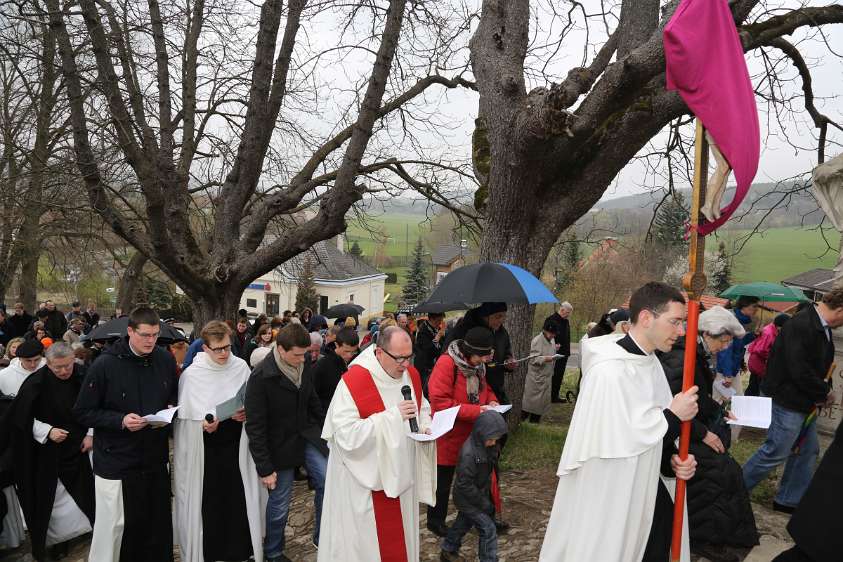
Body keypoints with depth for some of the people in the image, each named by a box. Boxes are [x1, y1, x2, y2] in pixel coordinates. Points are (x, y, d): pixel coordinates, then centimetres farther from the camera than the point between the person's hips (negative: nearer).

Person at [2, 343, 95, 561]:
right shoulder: (36, 383, -16)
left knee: (82, 491, 12)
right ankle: (55, 539, 19)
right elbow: (22, 418, -10)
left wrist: (90, 434, -3)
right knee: (53, 495, 4)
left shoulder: (83, 377, -9)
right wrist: (48, 431, -20)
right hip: (50, 451, -2)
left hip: (78, 446, 3)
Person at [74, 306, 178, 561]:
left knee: (158, 523, 11)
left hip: (156, 458, 4)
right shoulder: (105, 364, -12)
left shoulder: (165, 359, 1)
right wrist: (120, 421, -19)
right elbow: (83, 412, -7)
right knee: (114, 526, 5)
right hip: (117, 461, -4)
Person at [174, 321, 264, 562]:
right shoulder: (191, 375, -8)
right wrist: (204, 422, -18)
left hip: (235, 445, 2)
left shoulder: (241, 367, -2)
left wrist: (246, 413, -11)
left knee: (238, 498, 5)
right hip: (205, 449, -2)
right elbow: (185, 415, -1)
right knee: (208, 501, 4)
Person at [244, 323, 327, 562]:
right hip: (280, 445, -5)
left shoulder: (303, 368, -4)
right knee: (279, 504, 8)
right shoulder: (261, 377, -22)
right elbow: (255, 427, -18)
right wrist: (264, 468, -17)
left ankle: (322, 538, 17)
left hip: (307, 436, 5)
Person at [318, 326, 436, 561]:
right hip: (366, 481, -6)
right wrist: (392, 416, -30)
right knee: (365, 541, 8)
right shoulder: (353, 381, -22)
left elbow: (422, 408, 16)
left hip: (401, 474, 6)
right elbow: (346, 435, -27)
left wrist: (425, 426, -6)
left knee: (400, 532, 20)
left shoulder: (411, 375, -1)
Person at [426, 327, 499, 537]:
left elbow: (485, 387, 17)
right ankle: (435, 520, 31)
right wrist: (476, 411, -27)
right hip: (448, 435, -6)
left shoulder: (478, 364, 0)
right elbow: (440, 402, -27)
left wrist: (491, 400, -6)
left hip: (472, 434, 7)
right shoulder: (446, 363, -24)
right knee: (443, 480, 10)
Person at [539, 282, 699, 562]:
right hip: (612, 503, -8)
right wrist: (673, 415, -17)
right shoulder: (609, 371, -26)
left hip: (648, 491, 8)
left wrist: (671, 459, -7)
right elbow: (615, 444, -25)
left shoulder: (650, 362, 3)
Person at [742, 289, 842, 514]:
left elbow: (821, 364, 14)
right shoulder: (800, 326, -26)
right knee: (776, 452, -2)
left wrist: (824, 390, -2)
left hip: (804, 402, 10)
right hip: (788, 401, -10)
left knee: (808, 451, 17)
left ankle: (789, 500, 30)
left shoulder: (822, 327, 6)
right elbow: (800, 371, -28)